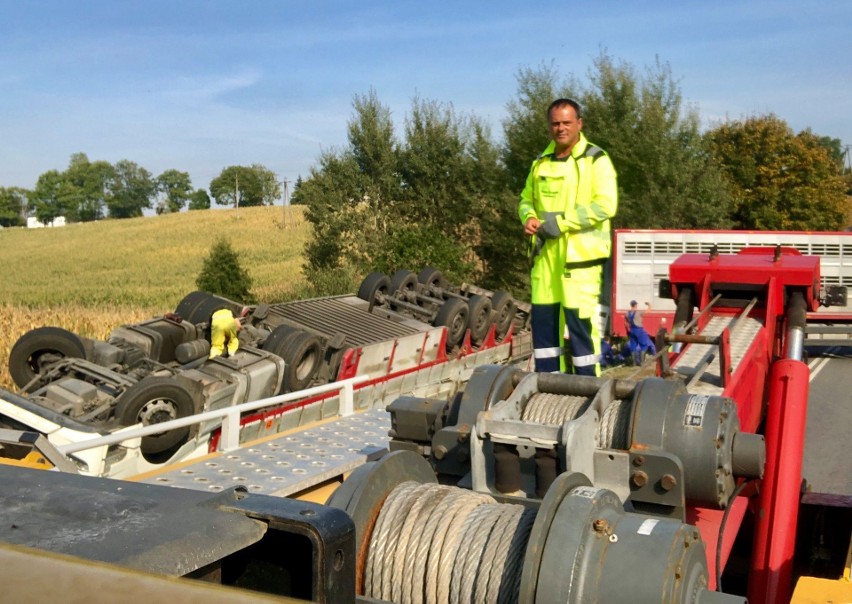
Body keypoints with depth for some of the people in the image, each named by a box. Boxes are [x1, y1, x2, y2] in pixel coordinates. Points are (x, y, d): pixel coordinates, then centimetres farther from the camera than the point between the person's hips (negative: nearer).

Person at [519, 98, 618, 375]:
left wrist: (561, 222, -17)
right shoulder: (541, 163, 15)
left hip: (581, 254, -6)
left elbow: (605, 205, -13)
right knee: (543, 317, 9)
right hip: (545, 253, 6)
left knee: (580, 319, -5)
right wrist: (529, 217, -1)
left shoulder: (596, 160, -3)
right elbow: (526, 199, 23)